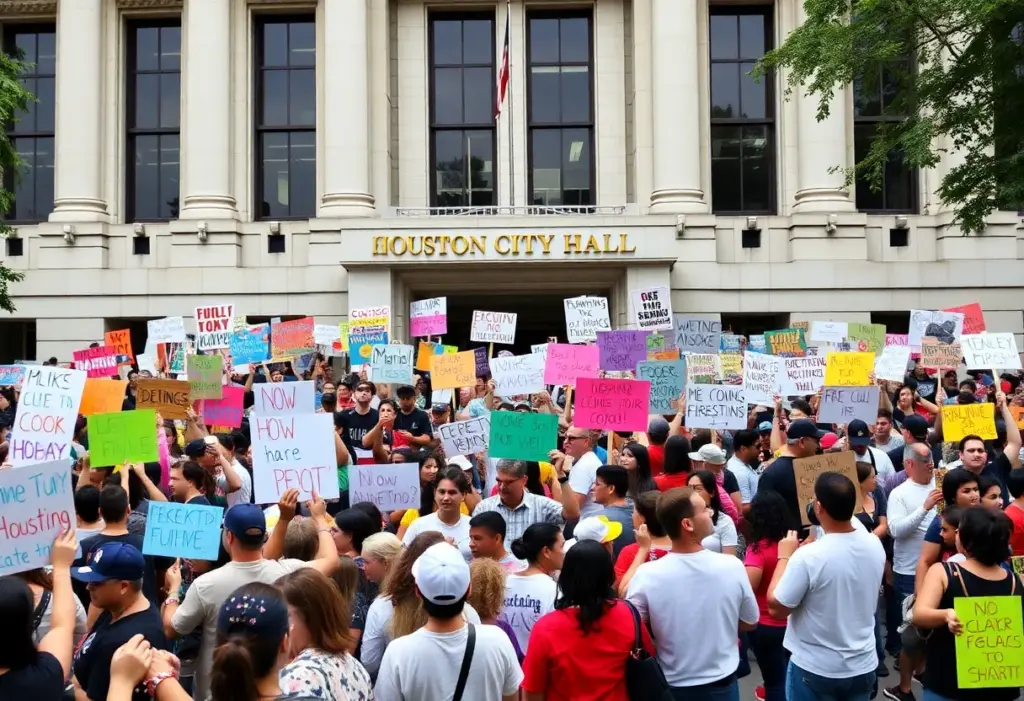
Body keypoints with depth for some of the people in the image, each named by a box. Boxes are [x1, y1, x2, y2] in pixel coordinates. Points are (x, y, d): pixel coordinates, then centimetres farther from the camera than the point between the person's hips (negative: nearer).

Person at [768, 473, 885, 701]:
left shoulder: (808, 556, -27)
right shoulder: (875, 545, -8)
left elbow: (776, 608, -16)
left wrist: (784, 557, -8)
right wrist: (817, 544, 14)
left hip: (816, 670, -5)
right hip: (863, 665, 5)